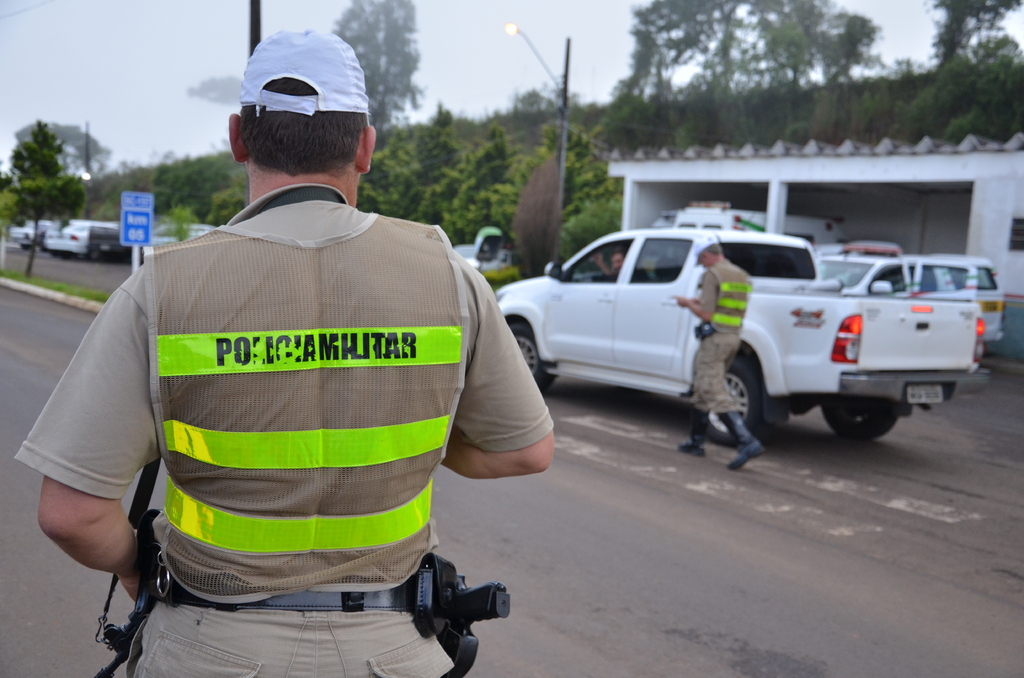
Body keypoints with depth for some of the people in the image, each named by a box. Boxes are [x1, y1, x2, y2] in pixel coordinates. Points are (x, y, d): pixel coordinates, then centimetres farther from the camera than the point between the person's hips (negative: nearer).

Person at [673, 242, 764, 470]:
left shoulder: (712, 274, -12)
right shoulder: (742, 275, 14)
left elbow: (706, 315, -17)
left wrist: (688, 303, 1)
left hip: (715, 338, -9)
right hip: (734, 337, 9)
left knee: (715, 394, -10)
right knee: (702, 389, 19)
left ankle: (747, 442, -20)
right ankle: (696, 441, 25)